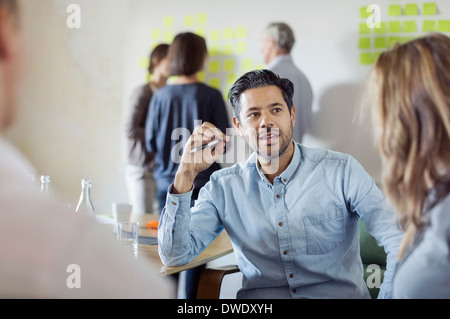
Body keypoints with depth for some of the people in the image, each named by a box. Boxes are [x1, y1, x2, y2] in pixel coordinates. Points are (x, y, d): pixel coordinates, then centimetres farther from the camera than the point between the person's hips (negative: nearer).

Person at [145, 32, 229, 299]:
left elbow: (151, 143, 4)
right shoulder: (211, 96, -9)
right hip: (201, 184, -3)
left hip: (168, 185, 3)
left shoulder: (161, 96, -1)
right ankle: (192, 297, 8)